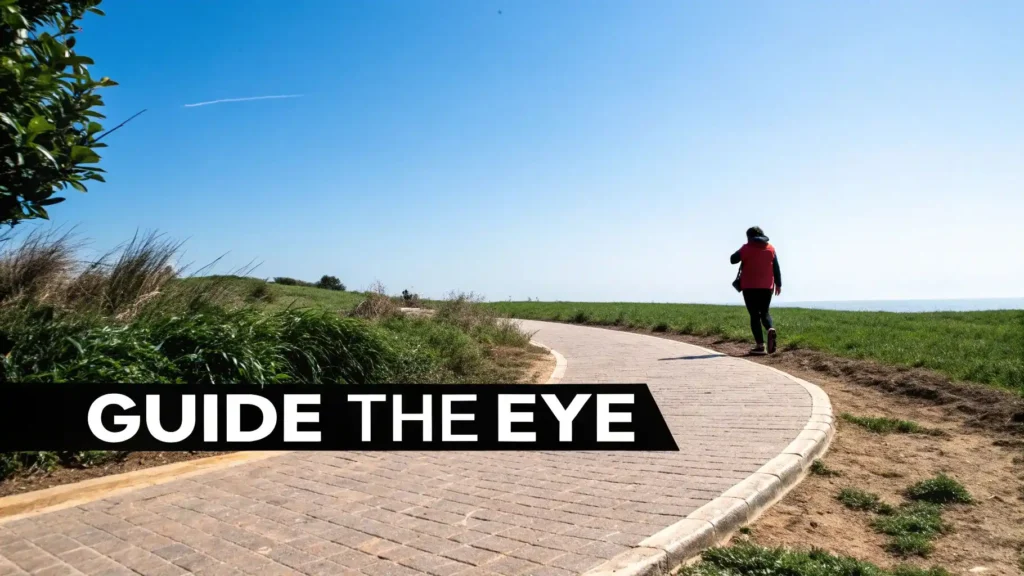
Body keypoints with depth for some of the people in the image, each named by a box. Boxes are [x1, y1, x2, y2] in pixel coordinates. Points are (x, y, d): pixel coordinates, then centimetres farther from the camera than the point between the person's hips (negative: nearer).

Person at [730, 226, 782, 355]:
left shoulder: (746, 248, -5)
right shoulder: (771, 249, 7)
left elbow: (733, 260, -1)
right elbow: (776, 268, 6)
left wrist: (741, 253, 15)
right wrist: (778, 284, 12)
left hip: (750, 287, -3)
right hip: (767, 287, 3)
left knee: (754, 315, 0)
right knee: (764, 312, 18)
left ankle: (760, 345, -7)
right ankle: (771, 329, -14)